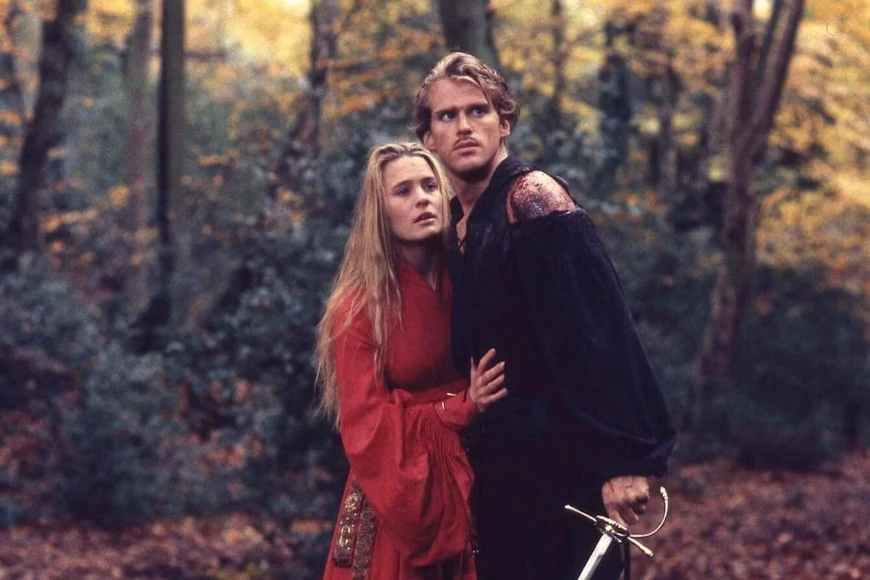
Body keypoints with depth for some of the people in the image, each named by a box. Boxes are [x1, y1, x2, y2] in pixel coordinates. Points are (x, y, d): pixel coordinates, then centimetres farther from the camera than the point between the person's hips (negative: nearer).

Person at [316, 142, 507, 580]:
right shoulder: (359, 305, -9)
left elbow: (502, 383, 5)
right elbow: (366, 425, -13)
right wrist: (461, 408, -22)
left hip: (470, 491, 3)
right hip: (396, 498, -3)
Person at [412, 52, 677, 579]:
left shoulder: (534, 201, -12)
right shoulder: (455, 227, 12)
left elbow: (600, 335, -20)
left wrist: (625, 461, -25)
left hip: (560, 474, -8)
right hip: (498, 479, 8)